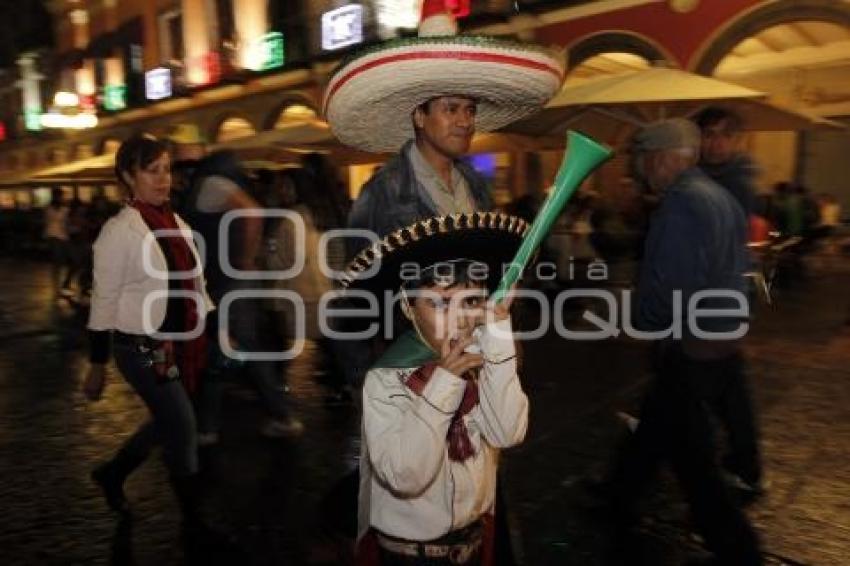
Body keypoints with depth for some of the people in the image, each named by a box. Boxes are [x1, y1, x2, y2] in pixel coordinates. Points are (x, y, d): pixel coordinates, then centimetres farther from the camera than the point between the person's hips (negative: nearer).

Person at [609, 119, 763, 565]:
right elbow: (718, 273, 13)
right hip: (724, 342, 10)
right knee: (656, 425, 23)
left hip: (690, 351, -10)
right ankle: (621, 498, 42)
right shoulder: (719, 195, 9)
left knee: (693, 459, 6)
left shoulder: (681, 203, -21)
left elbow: (668, 289, -27)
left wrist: (637, 319, -8)